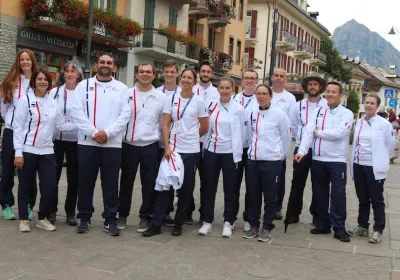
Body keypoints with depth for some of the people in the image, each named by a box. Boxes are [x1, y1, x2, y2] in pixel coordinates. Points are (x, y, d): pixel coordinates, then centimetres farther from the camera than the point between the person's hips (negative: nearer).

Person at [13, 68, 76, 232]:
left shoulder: (53, 102, 9)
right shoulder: (25, 100, -3)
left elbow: (62, 125, 10)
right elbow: (18, 127, -6)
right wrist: (18, 152, -11)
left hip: (47, 151, 4)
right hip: (27, 150, -3)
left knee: (50, 186, -1)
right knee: (26, 187, 5)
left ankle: (43, 218, 17)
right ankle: (24, 219, 20)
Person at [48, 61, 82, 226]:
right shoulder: (55, 92, 6)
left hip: (76, 140, -1)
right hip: (56, 139, 1)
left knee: (73, 178, 6)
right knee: (53, 176, 7)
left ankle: (70, 212, 17)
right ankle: (51, 210, 19)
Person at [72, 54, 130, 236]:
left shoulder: (121, 88, 7)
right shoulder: (84, 85, 6)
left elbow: (125, 114, -2)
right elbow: (77, 112, -3)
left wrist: (107, 132, -13)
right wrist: (93, 132, -13)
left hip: (112, 143, 0)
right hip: (87, 142, 0)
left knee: (111, 183, 4)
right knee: (85, 182, 6)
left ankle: (110, 220, 13)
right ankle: (85, 218, 18)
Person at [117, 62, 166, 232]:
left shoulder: (161, 97, 4)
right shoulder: (127, 94, 1)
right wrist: (120, 135, -2)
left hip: (151, 146, 0)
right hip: (129, 145, 0)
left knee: (149, 183, 4)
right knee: (126, 182, 9)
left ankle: (145, 217, 16)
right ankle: (122, 214, 21)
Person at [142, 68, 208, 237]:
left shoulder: (199, 101, 0)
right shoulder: (172, 99, 4)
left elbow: (205, 128, 6)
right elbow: (165, 125, 0)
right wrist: (167, 147, -8)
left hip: (191, 151, -1)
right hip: (172, 149, 1)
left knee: (186, 189, 6)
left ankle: (178, 224, 19)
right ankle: (156, 224, 6)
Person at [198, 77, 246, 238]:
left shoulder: (239, 109, -4)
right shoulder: (212, 107, 6)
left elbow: (241, 133, -4)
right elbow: (208, 129, 10)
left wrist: (236, 155, -6)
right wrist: (205, 147, 5)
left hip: (229, 152, -3)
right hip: (211, 151, 3)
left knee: (230, 188, 4)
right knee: (209, 187, 7)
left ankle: (228, 222, 14)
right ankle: (207, 221, 17)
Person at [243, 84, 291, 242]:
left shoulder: (279, 114, -6)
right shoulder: (252, 114, 7)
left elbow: (287, 137, 0)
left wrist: (280, 155, 7)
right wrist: (255, 150, 13)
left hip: (272, 161, -4)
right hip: (253, 159, 5)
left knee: (270, 196, 3)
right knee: (253, 194, 10)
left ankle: (267, 227, 14)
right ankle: (254, 225, 22)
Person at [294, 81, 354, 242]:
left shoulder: (347, 114, -2)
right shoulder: (317, 112, 8)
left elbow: (338, 133, -18)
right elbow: (308, 132, -5)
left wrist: (318, 133, -6)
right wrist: (302, 151, -20)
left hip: (337, 161, -4)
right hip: (317, 159, 4)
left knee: (338, 194, -3)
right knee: (320, 193, 11)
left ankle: (339, 228, 5)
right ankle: (323, 224, 23)